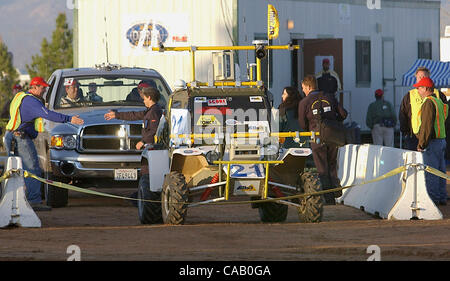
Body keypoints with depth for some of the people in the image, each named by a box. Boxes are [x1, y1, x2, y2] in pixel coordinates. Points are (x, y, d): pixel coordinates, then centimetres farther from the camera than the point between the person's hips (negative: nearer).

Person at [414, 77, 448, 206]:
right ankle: (442, 197, 16)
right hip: (441, 141, 10)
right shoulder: (439, 102, 16)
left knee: (430, 172, -6)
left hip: (432, 142, -10)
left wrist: (421, 144, -17)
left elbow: (427, 126, -20)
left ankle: (433, 197, -5)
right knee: (440, 170, 12)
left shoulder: (428, 102, -15)